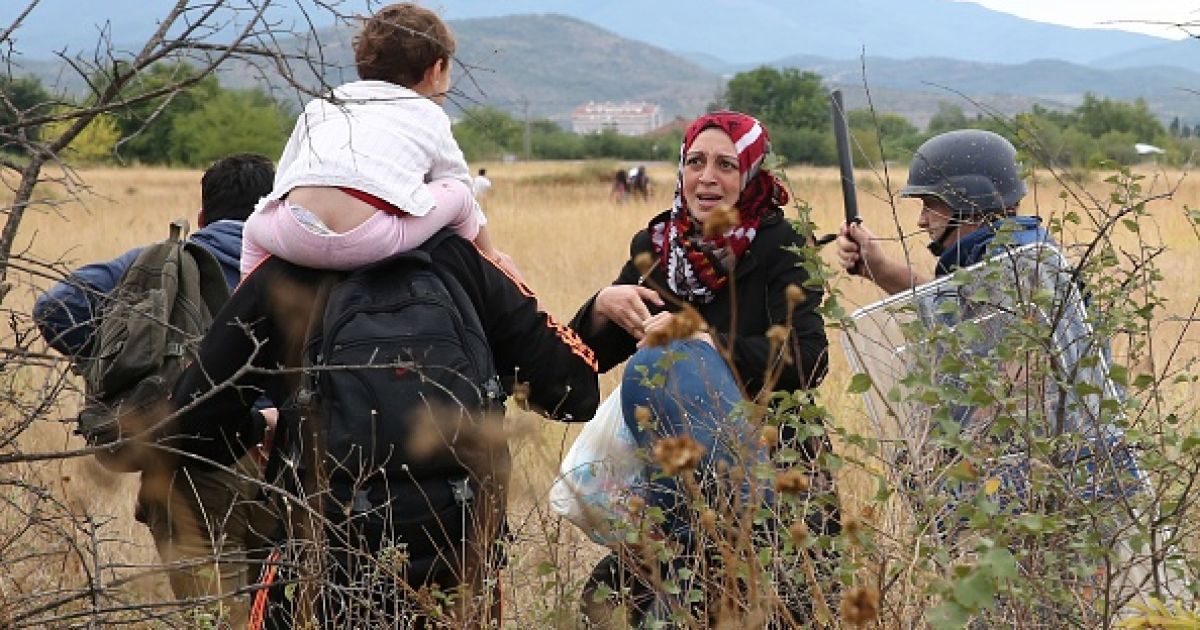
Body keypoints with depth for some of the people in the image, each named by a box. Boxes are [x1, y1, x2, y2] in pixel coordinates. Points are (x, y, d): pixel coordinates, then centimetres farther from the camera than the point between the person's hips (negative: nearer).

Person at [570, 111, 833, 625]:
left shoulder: (778, 246, -3)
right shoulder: (655, 246, 9)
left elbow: (809, 359, -16)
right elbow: (587, 358, 11)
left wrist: (705, 342, -22)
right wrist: (603, 306, -10)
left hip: (760, 450, -4)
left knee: (662, 362, -26)